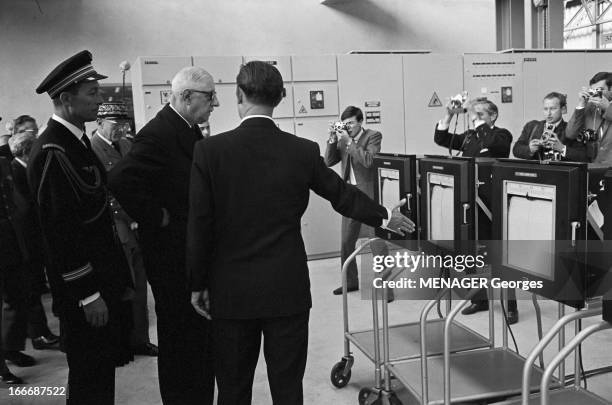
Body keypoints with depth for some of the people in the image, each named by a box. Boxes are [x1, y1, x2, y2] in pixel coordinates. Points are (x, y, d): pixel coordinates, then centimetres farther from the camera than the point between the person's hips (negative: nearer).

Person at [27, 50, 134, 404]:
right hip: (84, 286, -9)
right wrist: (88, 295, -19)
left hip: (105, 278, 9)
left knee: (103, 370, 20)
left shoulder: (78, 142, 11)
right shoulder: (52, 153, -19)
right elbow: (60, 231, -22)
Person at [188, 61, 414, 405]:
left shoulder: (210, 150, -9)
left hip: (231, 292, 0)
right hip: (288, 289, 1)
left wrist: (198, 284, 4)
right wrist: (386, 217, 25)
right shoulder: (304, 151, -5)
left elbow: (199, 224, -8)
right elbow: (343, 194, 8)